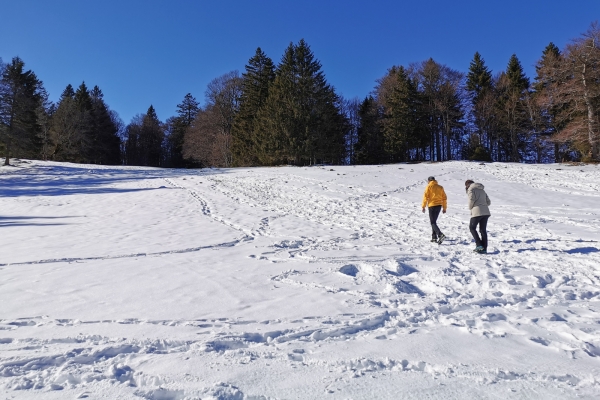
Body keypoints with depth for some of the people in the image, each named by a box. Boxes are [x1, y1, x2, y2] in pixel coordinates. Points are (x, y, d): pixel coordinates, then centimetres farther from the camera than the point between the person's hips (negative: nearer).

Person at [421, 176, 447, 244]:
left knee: (433, 222, -6)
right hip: (439, 206, 6)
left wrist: (423, 206, -5)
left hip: (432, 206, -6)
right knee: (434, 221, 19)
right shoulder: (440, 187, 13)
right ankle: (434, 237, 18)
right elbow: (444, 198, 12)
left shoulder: (429, 187, -2)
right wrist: (444, 208, 16)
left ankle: (441, 235, -25)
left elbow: (425, 197, -9)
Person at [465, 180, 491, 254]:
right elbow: (488, 202, 20)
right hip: (486, 212, 7)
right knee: (483, 230, 10)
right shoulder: (482, 190, 23)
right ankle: (484, 248, 11)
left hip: (477, 212, -7)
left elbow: (472, 199, -15)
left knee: (472, 227, 8)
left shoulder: (471, 189, 1)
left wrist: (470, 207, 1)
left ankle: (479, 245, -1)